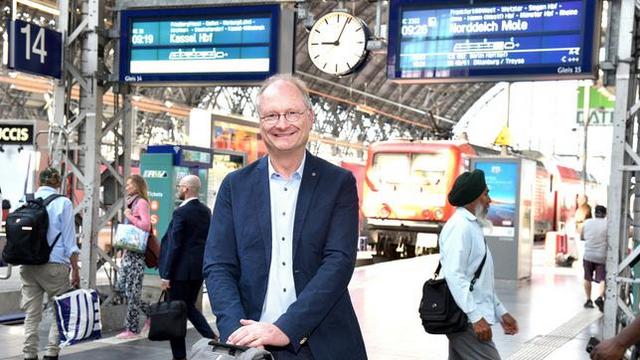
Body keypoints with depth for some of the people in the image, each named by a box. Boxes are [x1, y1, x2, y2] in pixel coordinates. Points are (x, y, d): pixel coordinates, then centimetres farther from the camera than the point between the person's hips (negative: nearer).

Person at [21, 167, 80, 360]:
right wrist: (75, 269, 0)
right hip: (54, 264, -4)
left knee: (31, 314, 9)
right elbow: (69, 240, -4)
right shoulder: (63, 203, -2)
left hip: (27, 266, 4)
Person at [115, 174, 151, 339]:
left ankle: (132, 329, 2)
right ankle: (149, 313, 21)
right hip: (128, 251, 10)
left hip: (137, 253, -10)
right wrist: (124, 248, 17)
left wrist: (129, 216, -13)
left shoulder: (141, 202, -9)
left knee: (133, 290, -5)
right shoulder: (132, 202, 18)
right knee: (121, 287, 10)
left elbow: (146, 226, -21)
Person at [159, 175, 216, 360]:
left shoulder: (181, 212, -15)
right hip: (199, 269, 8)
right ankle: (212, 338, 6)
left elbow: (174, 245, -16)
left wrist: (166, 275, -12)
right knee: (189, 306, 21)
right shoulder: (206, 211, 8)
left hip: (182, 270, -8)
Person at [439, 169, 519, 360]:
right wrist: (476, 317, -24)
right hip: (465, 320, -9)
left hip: (468, 318, 9)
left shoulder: (472, 227, 19)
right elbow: (454, 275, -22)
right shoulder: (460, 226, -13)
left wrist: (500, 312, 18)